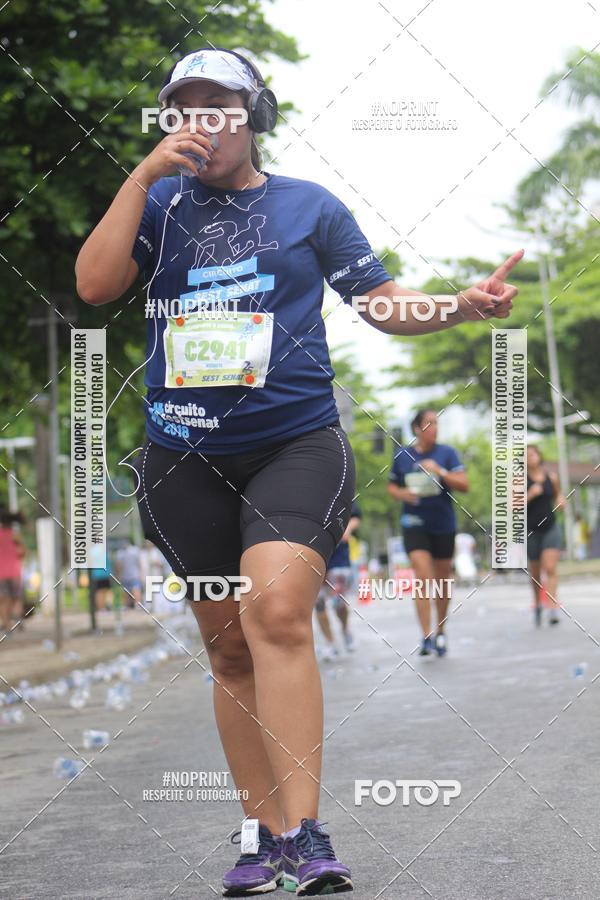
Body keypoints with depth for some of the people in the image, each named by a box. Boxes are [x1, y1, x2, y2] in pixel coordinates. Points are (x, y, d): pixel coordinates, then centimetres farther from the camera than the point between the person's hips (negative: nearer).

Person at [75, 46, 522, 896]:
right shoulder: (161, 205, 11)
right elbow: (94, 284, -4)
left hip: (295, 444, -3)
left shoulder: (310, 206, 9)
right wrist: (146, 172, -8)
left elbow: (383, 303, 10)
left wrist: (463, 306, -9)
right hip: (185, 460, 3)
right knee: (229, 645, 6)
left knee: (277, 612, -23)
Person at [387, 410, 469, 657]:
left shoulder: (446, 453, 0)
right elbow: (392, 486, 15)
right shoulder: (402, 456, 3)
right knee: (423, 577, -16)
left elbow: (464, 485, -6)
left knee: (442, 579, 11)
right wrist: (402, 494, -7)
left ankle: (441, 632, 29)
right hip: (414, 523, -1)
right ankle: (426, 637, -19)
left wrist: (440, 472, -20)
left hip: (444, 524, 1)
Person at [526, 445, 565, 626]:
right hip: (531, 530, 0)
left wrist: (561, 500, 0)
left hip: (551, 528, 0)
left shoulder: (551, 477, 4)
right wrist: (530, 495, -21)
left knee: (550, 569, -14)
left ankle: (553, 609, -22)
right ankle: (537, 605, 34)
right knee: (535, 572, 10)